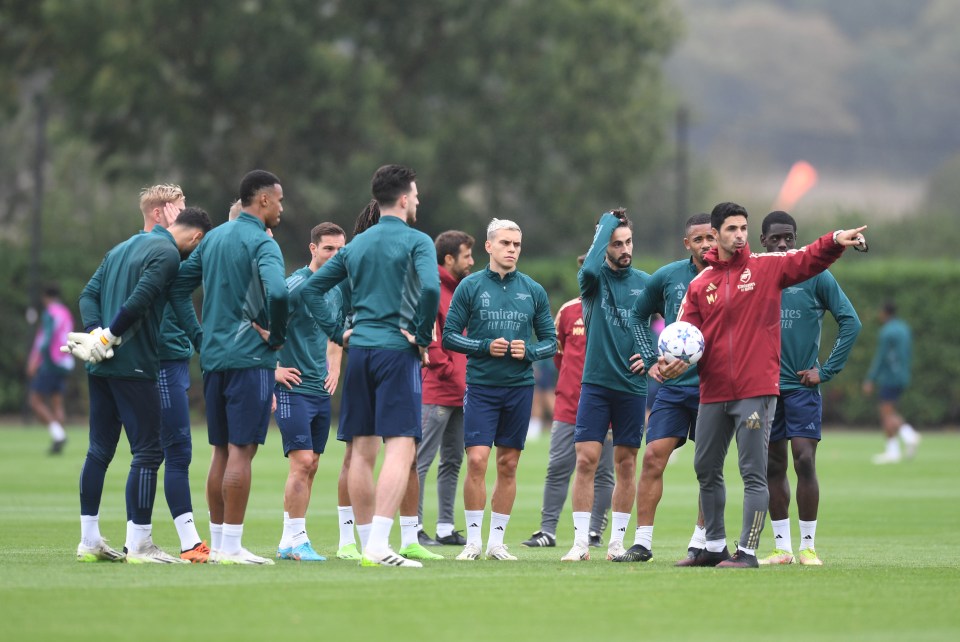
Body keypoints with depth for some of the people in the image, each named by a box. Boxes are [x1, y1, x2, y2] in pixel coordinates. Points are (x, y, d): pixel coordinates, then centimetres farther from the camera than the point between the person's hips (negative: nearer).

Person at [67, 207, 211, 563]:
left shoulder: (122, 248, 19)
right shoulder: (167, 254, -9)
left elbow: (89, 294, 13)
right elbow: (138, 302, -21)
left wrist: (96, 334, -2)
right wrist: (107, 338, -11)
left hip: (100, 367, 9)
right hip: (133, 366, -9)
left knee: (99, 451, 13)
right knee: (147, 453, -5)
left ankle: (89, 540, 16)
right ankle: (139, 544, -7)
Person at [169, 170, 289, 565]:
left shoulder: (214, 238, 15)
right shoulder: (262, 243, -11)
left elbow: (178, 287, 17)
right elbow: (276, 292, -28)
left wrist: (199, 338, 15)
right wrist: (277, 335, -12)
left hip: (213, 358, 8)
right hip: (250, 357, -8)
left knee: (222, 451, 12)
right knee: (241, 450, -7)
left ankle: (217, 543, 15)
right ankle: (231, 546, -9)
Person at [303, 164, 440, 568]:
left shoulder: (356, 245, 14)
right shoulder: (416, 242, -5)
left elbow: (311, 288, 15)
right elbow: (430, 288, -22)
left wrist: (337, 333, 13)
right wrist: (422, 335, -10)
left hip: (359, 351, 7)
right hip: (397, 352, -7)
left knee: (362, 452, 10)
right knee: (401, 447, -10)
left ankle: (369, 544, 14)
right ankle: (379, 545, -23)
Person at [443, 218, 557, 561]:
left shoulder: (533, 291, 7)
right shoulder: (470, 286, 0)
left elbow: (550, 340, 10)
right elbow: (449, 336, 0)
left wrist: (528, 352, -10)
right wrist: (485, 347, -14)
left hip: (520, 387, 3)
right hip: (481, 387, -2)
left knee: (508, 466, 5)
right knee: (476, 460, -11)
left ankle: (497, 540, 12)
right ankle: (474, 539, -3)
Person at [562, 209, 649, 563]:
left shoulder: (644, 282, 6)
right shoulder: (595, 278, -3)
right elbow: (590, 269, -28)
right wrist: (607, 222, -17)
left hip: (632, 385, 2)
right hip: (596, 383, -2)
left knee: (626, 464, 6)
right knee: (586, 459, -8)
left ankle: (617, 540, 14)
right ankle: (581, 541, -4)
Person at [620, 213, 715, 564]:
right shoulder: (667, 277, 2)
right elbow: (638, 315, 18)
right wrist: (650, 360, 9)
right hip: (672, 385, 2)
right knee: (653, 457, -6)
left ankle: (700, 543, 11)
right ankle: (642, 542, -2)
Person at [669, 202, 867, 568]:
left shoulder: (766, 268, 1)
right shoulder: (700, 284, 8)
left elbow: (809, 260, -9)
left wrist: (836, 241, -28)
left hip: (756, 390, -5)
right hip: (713, 393, 5)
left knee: (753, 474, -8)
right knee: (706, 470, 14)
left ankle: (747, 551, -6)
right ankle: (714, 548, 27)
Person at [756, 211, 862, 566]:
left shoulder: (816, 276, -2)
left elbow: (850, 322, -1)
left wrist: (826, 370, -5)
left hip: (802, 386, -3)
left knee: (804, 461, -10)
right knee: (772, 466, 5)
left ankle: (808, 546, -4)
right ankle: (782, 547, 11)